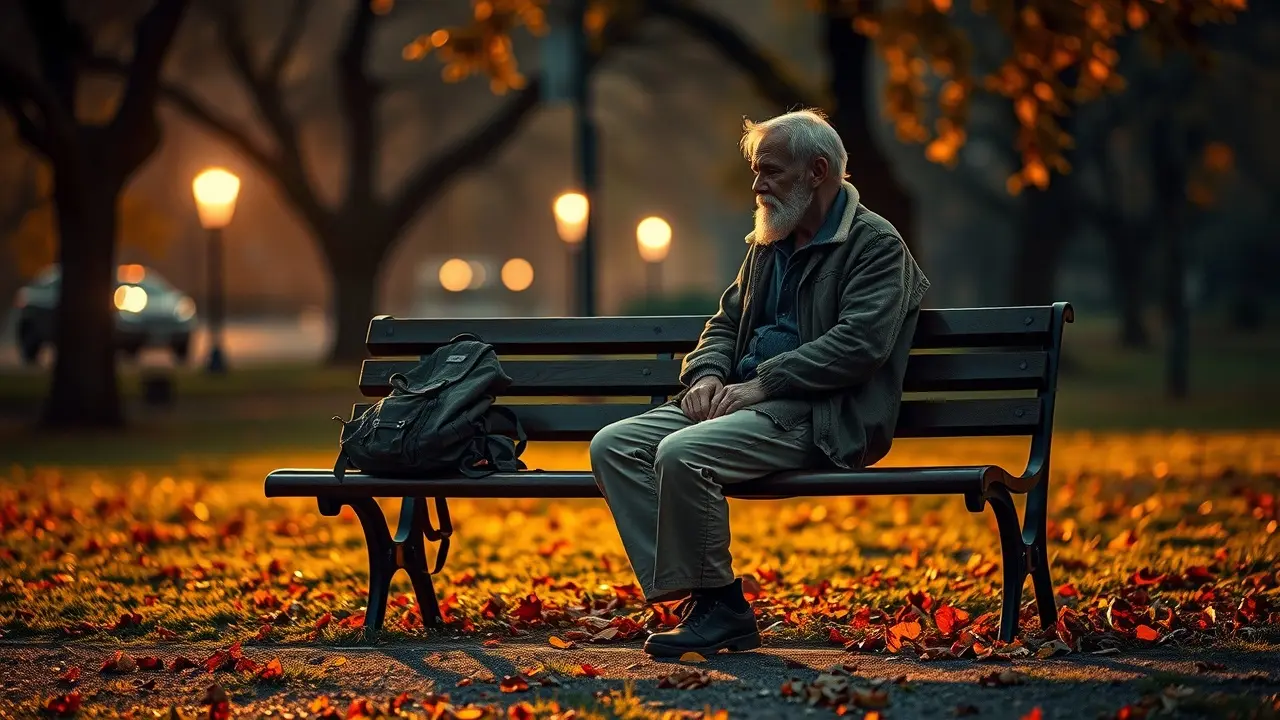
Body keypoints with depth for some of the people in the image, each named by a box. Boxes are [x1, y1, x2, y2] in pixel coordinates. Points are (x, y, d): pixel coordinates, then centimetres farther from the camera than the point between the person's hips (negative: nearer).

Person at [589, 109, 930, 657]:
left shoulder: (876, 244, -3)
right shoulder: (767, 245, 23)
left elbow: (860, 343, -16)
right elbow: (726, 323, 28)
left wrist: (762, 384, -18)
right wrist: (707, 374, 3)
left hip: (817, 419, -9)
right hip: (749, 402, 9)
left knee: (682, 453, -31)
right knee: (613, 446, -11)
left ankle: (719, 608, -17)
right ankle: (694, 596, -15)